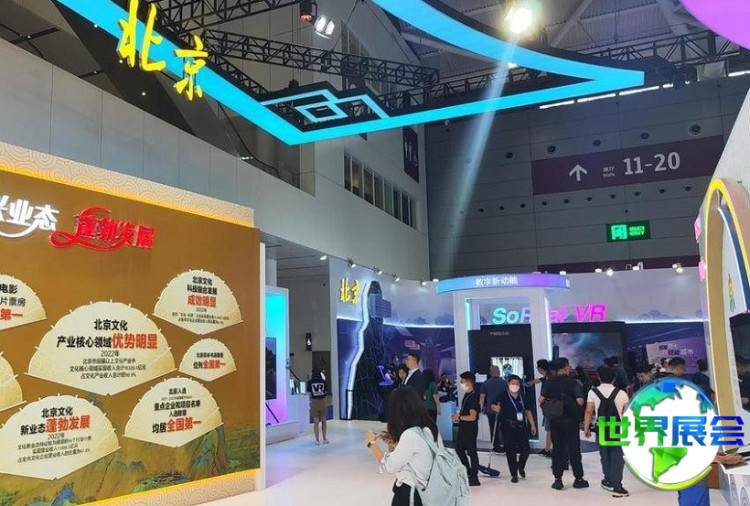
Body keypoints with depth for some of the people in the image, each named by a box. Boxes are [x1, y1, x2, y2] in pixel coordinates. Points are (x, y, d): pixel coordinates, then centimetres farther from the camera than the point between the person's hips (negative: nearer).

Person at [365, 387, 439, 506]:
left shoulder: (411, 435, -25)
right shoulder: (429, 428, 1)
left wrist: (372, 442, -7)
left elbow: (388, 466, -19)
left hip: (408, 494, -8)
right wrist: (392, 441, 7)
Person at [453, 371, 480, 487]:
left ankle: (474, 477, 11)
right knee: (459, 448, 18)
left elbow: (472, 417, -25)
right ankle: (468, 471, 30)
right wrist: (458, 414, 3)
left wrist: (459, 417, -17)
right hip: (463, 427, 10)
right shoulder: (466, 395, 7)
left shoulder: (474, 397, -21)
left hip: (470, 428, -10)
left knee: (471, 451, 1)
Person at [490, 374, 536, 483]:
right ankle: (514, 474, 18)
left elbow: (527, 411, 13)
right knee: (510, 451, 3)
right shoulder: (503, 396, -4)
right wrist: (495, 408, -27)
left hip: (522, 427, 3)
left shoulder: (522, 397, 8)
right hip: (508, 428, -3)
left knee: (526, 449, -3)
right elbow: (493, 406, -4)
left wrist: (532, 425, 10)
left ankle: (521, 466, 28)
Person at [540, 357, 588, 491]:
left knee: (557, 449, 9)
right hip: (571, 420, -3)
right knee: (574, 449, 8)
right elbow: (580, 401, -18)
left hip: (555, 421, 3)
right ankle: (578, 479, 17)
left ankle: (558, 479, 10)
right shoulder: (573, 382, -10)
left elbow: (541, 400, -7)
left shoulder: (548, 382, 0)